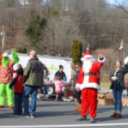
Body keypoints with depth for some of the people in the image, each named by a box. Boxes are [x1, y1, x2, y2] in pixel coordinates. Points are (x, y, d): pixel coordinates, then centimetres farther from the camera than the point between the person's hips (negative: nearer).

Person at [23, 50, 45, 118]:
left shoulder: (30, 63, -11)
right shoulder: (40, 64, 10)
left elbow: (26, 73, -13)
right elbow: (42, 74, 12)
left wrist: (23, 81, -1)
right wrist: (40, 83, 15)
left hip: (29, 83, -6)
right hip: (37, 83, 6)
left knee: (25, 96, 9)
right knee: (33, 97, 7)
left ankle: (26, 112, 3)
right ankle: (32, 113, 3)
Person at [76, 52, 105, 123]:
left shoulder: (95, 64, 7)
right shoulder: (83, 67, 22)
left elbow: (100, 64, -14)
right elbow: (80, 76, 23)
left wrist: (101, 58, -34)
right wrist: (78, 84, 19)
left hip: (93, 85, -5)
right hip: (84, 86, 5)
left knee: (93, 101, -7)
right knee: (84, 100, 4)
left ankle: (93, 117, -6)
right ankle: (84, 116, 12)